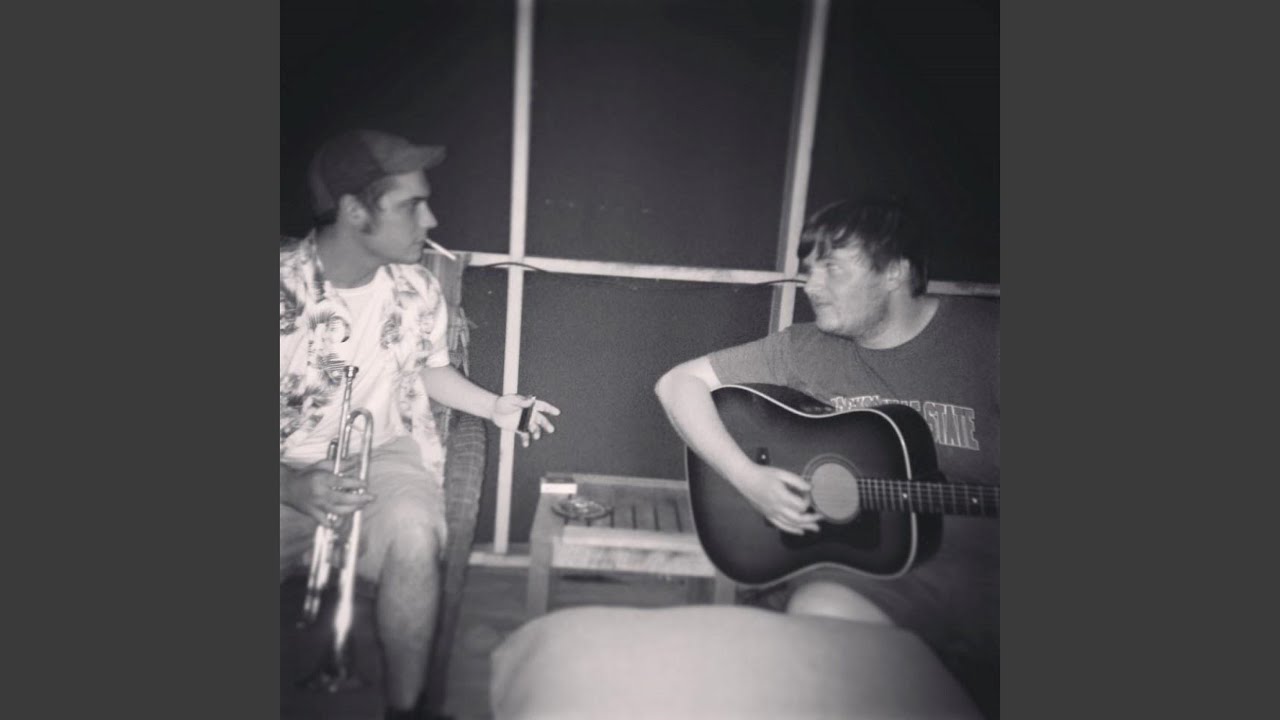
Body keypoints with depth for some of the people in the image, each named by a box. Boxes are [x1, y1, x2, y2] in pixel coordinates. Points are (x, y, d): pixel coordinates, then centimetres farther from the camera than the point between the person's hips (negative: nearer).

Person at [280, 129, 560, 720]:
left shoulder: (417, 288, 0)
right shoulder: (287, 287, -15)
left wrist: (496, 407, 6)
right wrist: (293, 488, -29)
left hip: (385, 451, 2)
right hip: (293, 468, -2)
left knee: (414, 534, -31)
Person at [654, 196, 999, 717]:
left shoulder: (983, 336, -1)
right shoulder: (803, 351, 3)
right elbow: (677, 382, 2)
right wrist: (747, 477, -10)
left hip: (977, 564, -1)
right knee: (818, 616, -28)